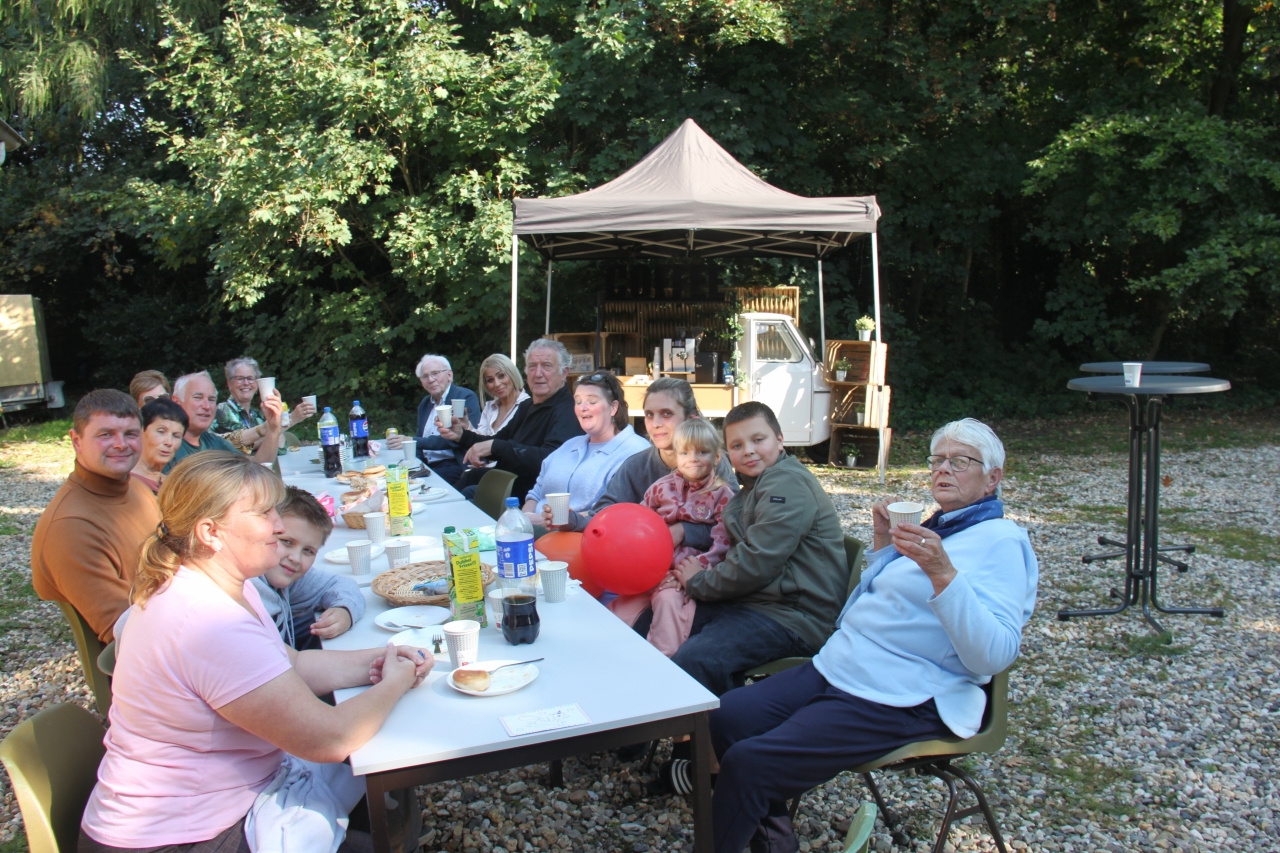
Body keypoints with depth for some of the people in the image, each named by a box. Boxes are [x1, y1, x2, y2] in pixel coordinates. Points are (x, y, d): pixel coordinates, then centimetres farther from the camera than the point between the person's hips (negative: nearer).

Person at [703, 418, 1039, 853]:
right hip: (835, 669, 9)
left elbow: (995, 655, -22)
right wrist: (884, 542, 14)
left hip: (898, 701, -9)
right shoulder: (937, 526, 17)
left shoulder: (1000, 540, -9)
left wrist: (943, 573, -33)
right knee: (725, 718, -3)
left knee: (747, 761, -20)